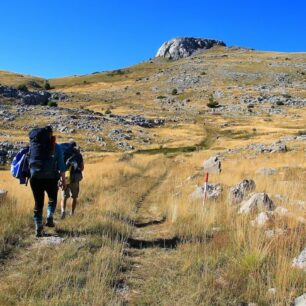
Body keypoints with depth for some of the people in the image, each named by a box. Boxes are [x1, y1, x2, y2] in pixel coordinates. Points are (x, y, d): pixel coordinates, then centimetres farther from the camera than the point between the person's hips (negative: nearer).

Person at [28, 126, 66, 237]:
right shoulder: (56, 147, 0)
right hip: (51, 177, -2)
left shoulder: (33, 145, 8)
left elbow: (29, 161, 10)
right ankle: (49, 218, 6)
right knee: (52, 198, 22)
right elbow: (61, 165, -2)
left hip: (35, 177, 2)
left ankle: (38, 228, 6)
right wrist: (63, 179, 3)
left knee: (38, 202, 9)